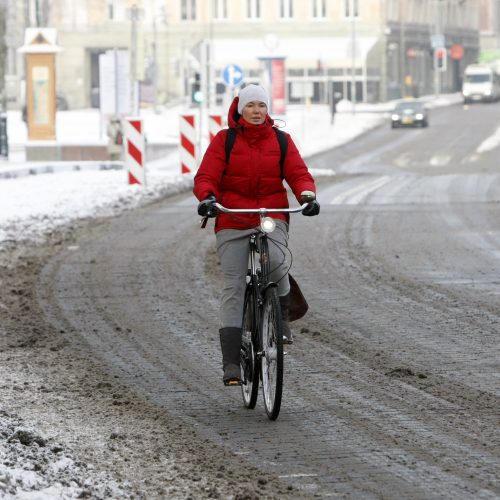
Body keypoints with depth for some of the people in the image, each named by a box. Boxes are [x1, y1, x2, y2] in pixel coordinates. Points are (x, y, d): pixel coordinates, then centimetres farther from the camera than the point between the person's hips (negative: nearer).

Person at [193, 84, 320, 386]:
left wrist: (308, 195, -21)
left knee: (276, 263, -30)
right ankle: (231, 361, -8)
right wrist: (207, 197, -26)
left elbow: (299, 173, 0)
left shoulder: (281, 141, 9)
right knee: (233, 286, -7)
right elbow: (206, 176, -4)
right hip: (232, 221, 0)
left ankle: (283, 315, -1)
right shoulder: (224, 140, 4)